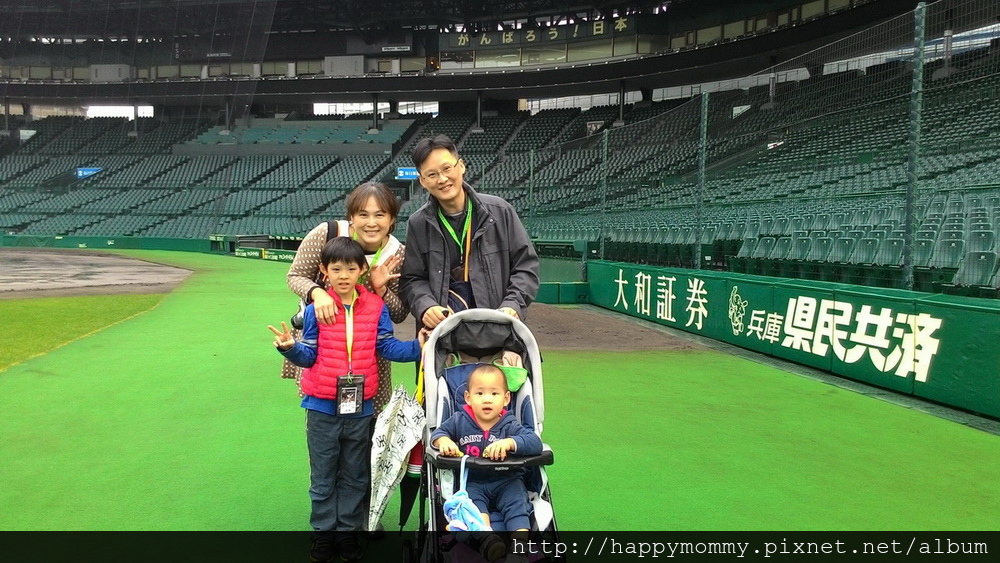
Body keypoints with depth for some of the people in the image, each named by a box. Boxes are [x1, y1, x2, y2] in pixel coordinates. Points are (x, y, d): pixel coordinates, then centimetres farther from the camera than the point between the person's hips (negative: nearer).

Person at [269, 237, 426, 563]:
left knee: (355, 476, 16)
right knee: (323, 477, 14)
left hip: (360, 407, 1)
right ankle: (323, 532, 30)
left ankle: (348, 531, 32)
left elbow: (387, 347, -3)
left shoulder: (376, 308, -4)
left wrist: (417, 347, -15)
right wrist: (290, 347, -24)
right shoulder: (316, 310, -7)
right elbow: (309, 355, -4)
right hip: (323, 407, -1)